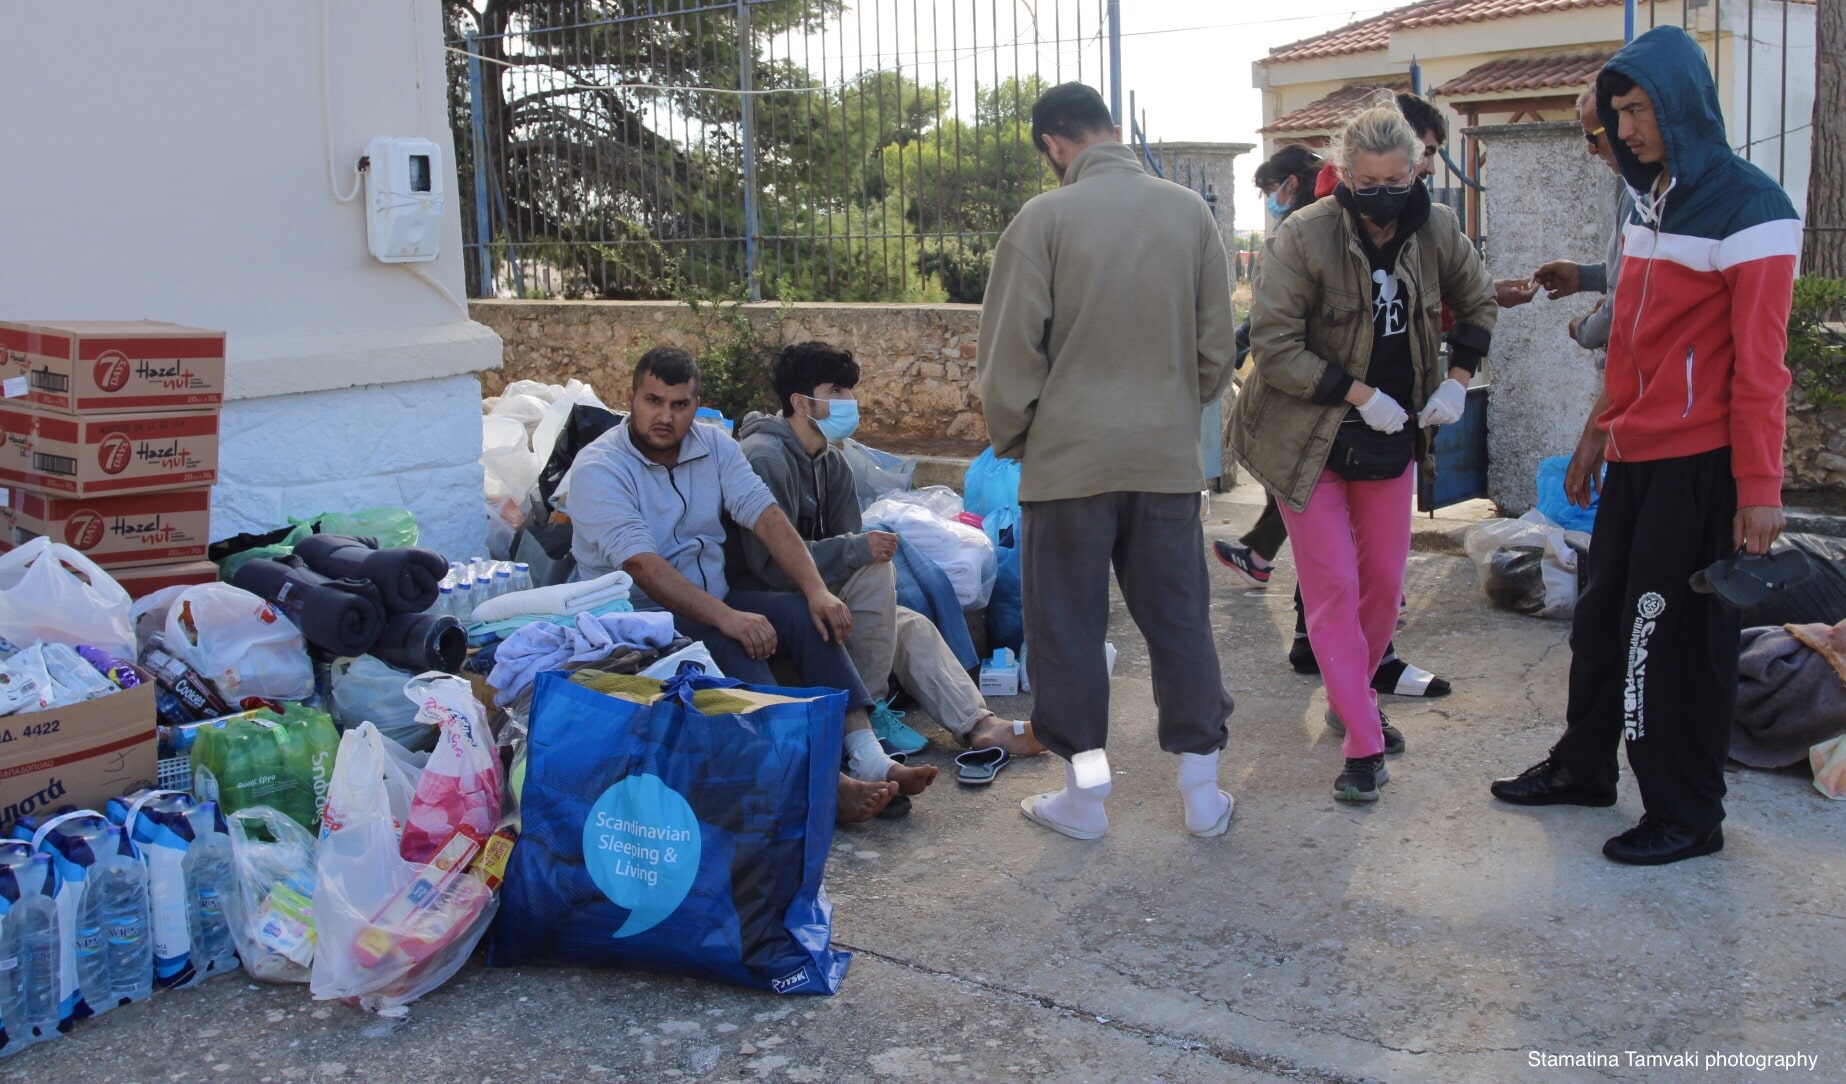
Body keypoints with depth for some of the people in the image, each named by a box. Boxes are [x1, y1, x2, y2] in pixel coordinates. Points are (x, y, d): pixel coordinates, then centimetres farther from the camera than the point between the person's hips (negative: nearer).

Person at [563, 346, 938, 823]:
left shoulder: (714, 445, 6)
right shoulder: (597, 469, -13)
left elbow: (765, 515, -4)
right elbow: (642, 566, -24)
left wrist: (817, 589, -18)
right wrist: (727, 618, -34)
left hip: (713, 602, 6)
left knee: (805, 615, -17)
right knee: (733, 646, -32)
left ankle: (867, 756, -24)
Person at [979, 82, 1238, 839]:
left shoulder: (1045, 219, -9)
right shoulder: (1189, 212, 2)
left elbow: (1011, 351, -8)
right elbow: (1217, 341, 7)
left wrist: (1011, 438, 7)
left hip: (1069, 457, -3)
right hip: (1169, 457, 4)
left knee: (1067, 627, 9)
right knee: (1179, 620, 12)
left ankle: (1084, 795, 17)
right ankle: (1202, 789, 19)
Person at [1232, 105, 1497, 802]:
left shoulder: (1437, 230, -4)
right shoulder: (1301, 238, -18)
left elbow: (1478, 302, 14)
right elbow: (1273, 346, -20)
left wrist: (1457, 379, -1)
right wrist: (1361, 394, -23)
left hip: (1391, 436, 5)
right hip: (1308, 437, -5)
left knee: (1385, 583, 12)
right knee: (1333, 586, -5)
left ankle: (1351, 700, 35)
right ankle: (1364, 743, 1)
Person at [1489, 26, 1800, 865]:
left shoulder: (1748, 208, -12)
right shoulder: (1649, 200, 13)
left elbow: (1758, 361, -16)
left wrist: (1759, 487, -17)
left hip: (1700, 464, -8)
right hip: (1635, 455, 8)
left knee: (1682, 637, 0)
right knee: (1605, 617, 15)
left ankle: (1687, 817, 13)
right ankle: (1583, 766, 31)